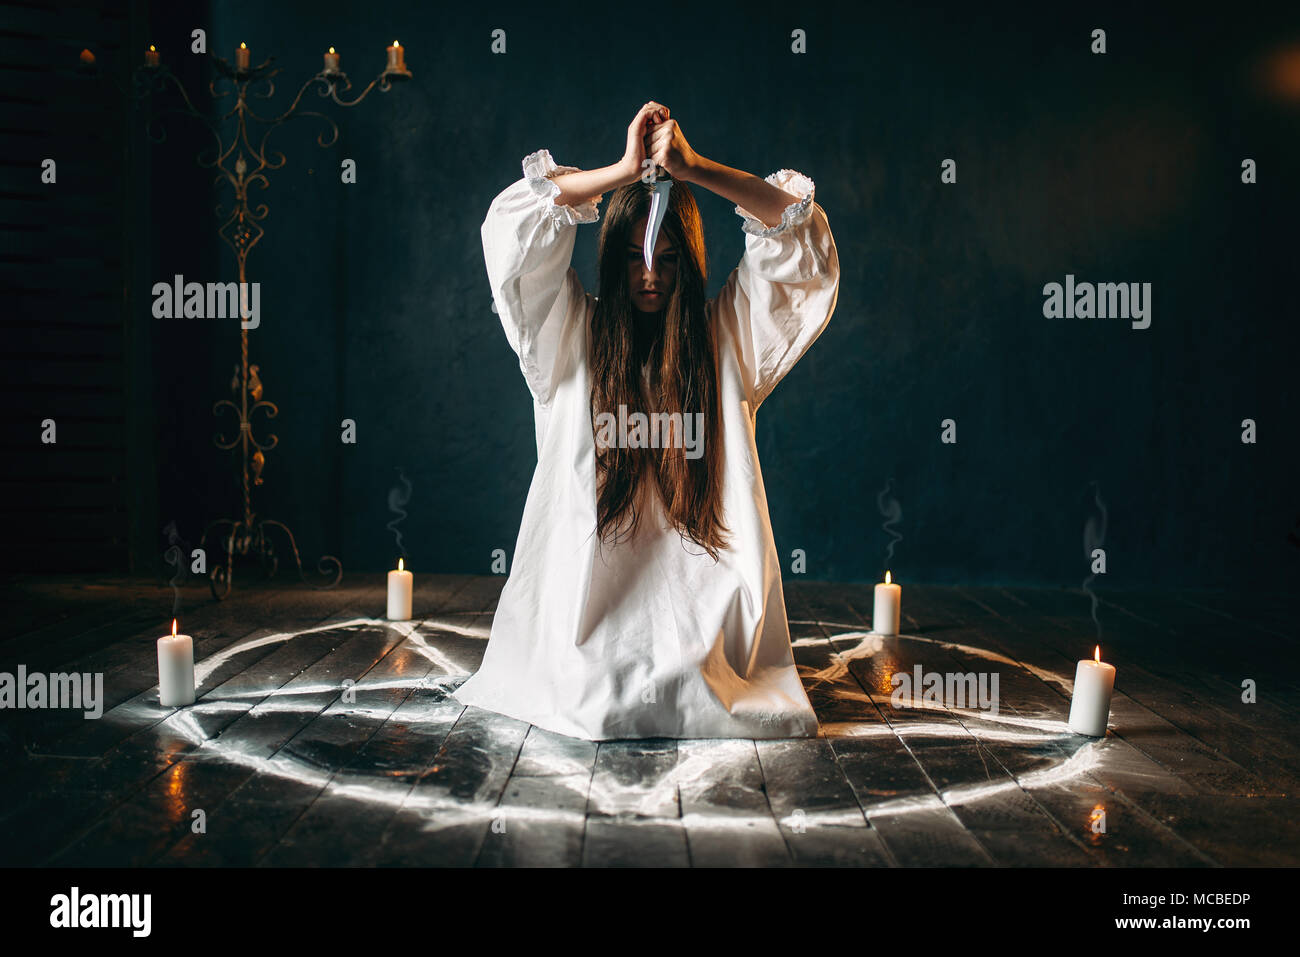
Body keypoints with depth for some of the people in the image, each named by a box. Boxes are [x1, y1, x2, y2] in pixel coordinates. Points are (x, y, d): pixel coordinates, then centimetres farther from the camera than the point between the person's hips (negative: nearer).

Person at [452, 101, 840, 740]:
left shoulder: (727, 334, 7)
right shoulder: (571, 334, 4)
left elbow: (801, 237, 0)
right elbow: (511, 225, -5)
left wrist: (693, 169, -10)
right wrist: (625, 170, -9)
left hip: (702, 587, 1)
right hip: (592, 585, -1)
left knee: (693, 701, -11)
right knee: (594, 706, -11)